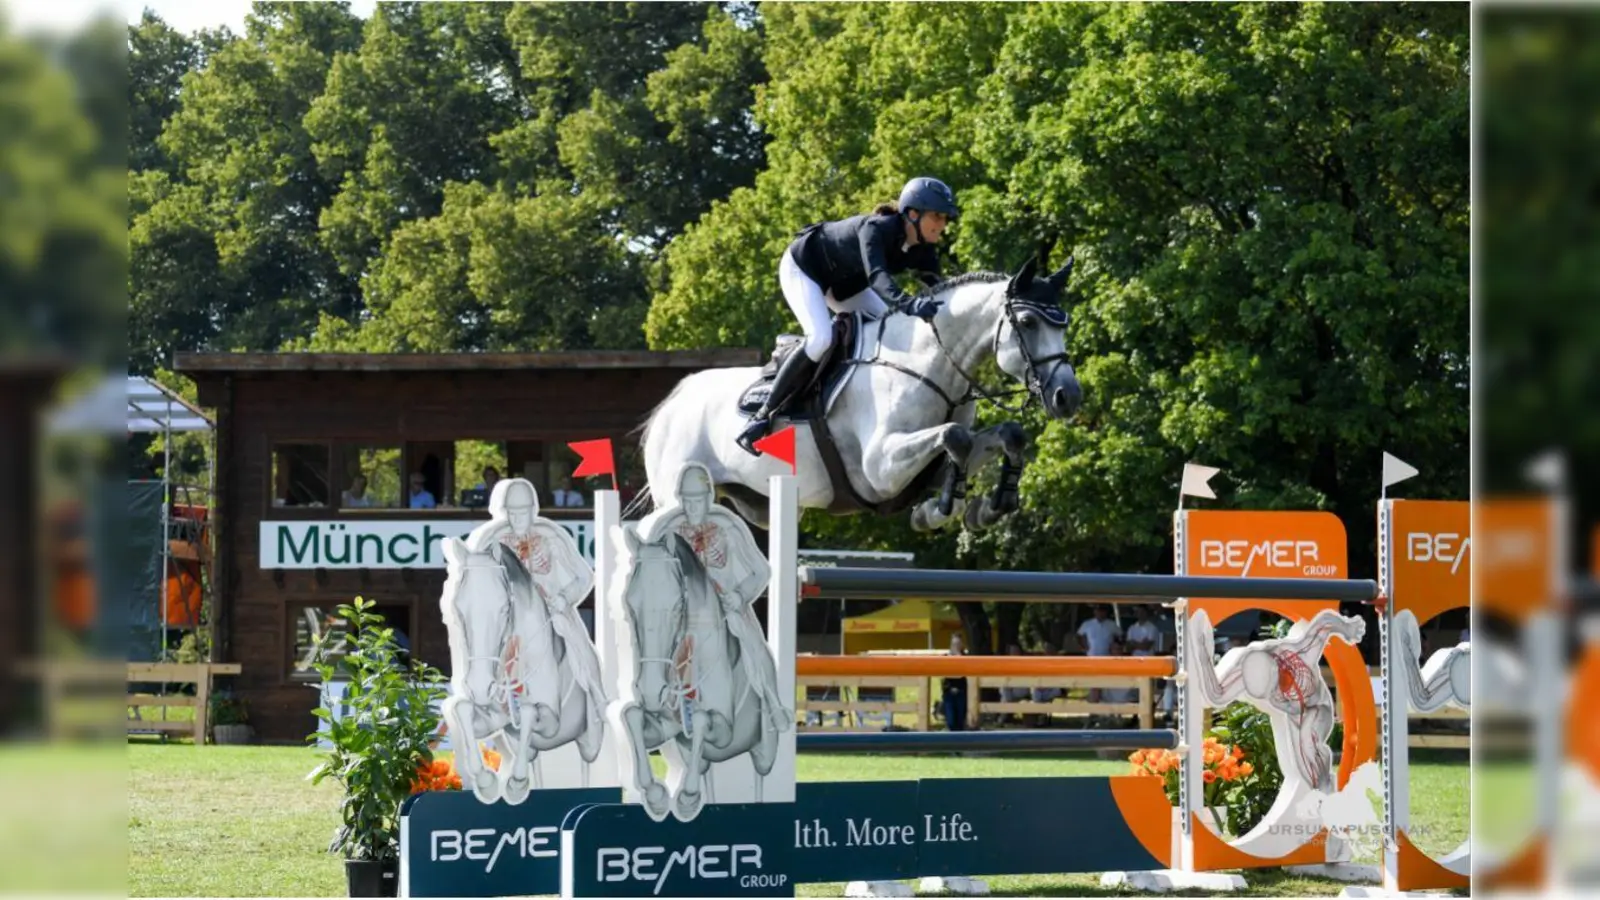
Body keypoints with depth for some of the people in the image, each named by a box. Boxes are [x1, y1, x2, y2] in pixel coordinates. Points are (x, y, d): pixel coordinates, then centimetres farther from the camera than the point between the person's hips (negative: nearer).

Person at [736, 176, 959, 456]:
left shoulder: (923, 251, -16)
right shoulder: (876, 230, -37)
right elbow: (877, 276, -53)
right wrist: (909, 304, -71)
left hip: (844, 283, 8)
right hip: (802, 269, -8)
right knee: (821, 339, -28)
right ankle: (762, 418, -21)